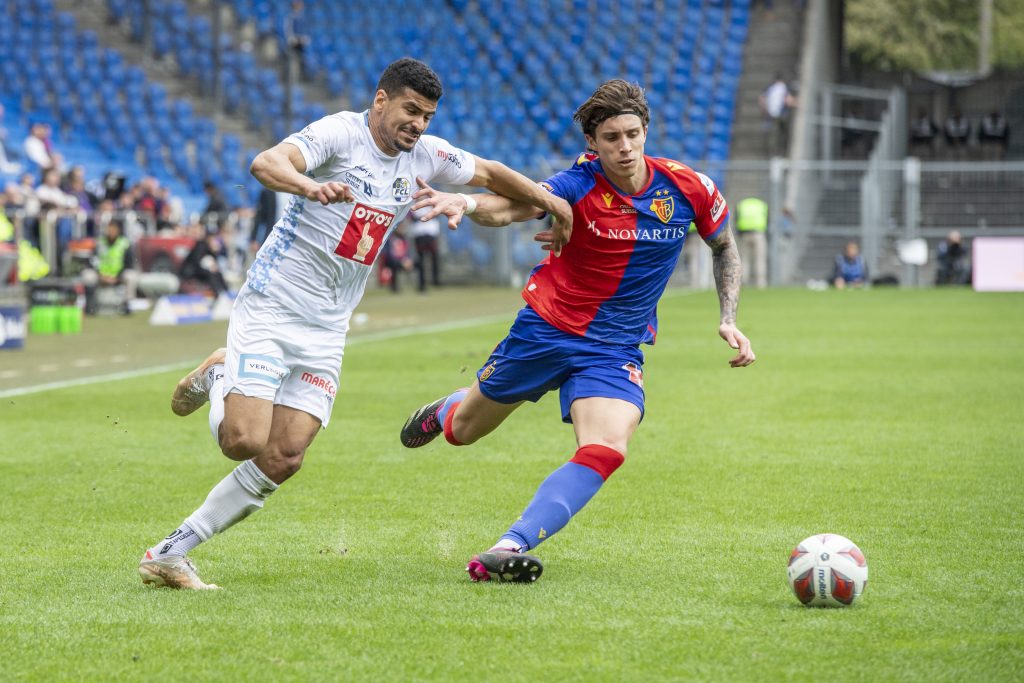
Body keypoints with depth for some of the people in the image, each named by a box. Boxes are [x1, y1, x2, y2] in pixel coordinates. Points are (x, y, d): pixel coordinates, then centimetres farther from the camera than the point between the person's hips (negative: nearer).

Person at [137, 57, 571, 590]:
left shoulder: (425, 155, 6)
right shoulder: (340, 132, -14)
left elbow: (489, 172, 24)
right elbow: (265, 163, -32)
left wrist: (553, 204, 20)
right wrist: (310, 186, -51)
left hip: (326, 332, 6)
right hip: (269, 309, -6)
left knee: (284, 459, -6)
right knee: (245, 441, -18)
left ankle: (170, 554, 2)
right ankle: (219, 378, 16)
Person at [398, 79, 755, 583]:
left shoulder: (688, 189, -10)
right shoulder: (579, 185, -19)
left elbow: (724, 246, 10)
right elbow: (509, 207, -37)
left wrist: (728, 319, -2)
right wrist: (465, 204, -59)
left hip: (616, 349, 1)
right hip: (546, 328, -1)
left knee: (606, 450, -26)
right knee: (464, 431, 16)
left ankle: (511, 547, -27)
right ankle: (445, 411, 55)